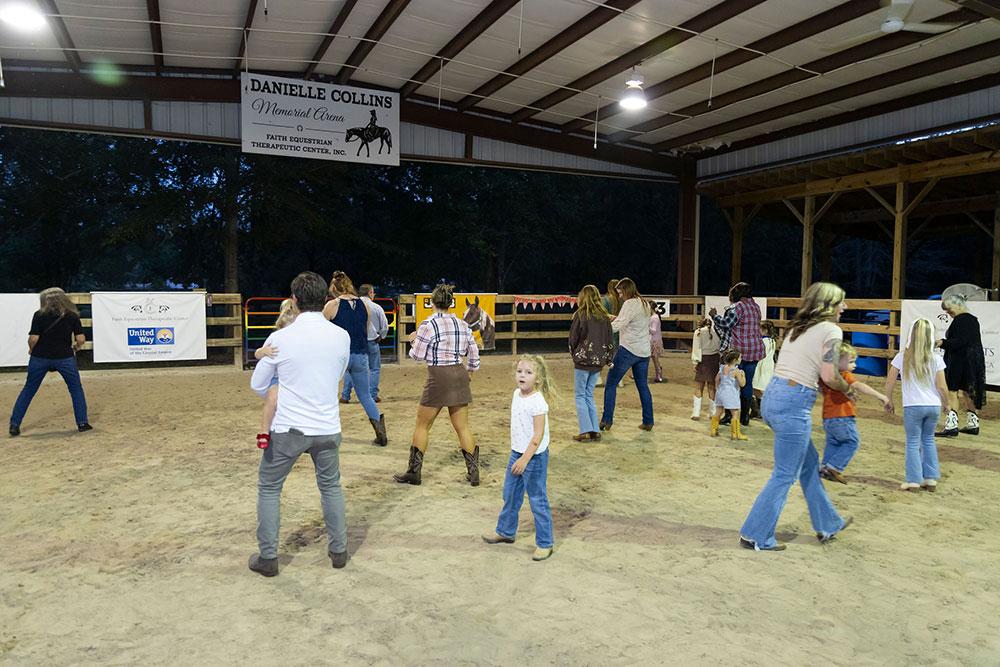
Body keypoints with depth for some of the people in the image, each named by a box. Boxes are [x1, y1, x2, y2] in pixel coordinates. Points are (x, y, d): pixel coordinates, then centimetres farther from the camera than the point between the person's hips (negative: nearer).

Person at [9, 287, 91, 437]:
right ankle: (82, 423, 9)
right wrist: (74, 348, 15)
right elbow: (81, 339, -4)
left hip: (40, 357, 0)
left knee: (28, 390, 14)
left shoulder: (39, 315, -1)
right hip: (64, 357, 0)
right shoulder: (72, 316, 2)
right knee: (76, 388, 14)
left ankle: (14, 425, 14)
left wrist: (31, 350, 11)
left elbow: (33, 338, -9)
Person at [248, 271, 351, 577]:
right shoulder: (341, 336, -5)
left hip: (288, 429, -3)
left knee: (269, 489, 16)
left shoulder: (280, 338, -12)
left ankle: (268, 558, 20)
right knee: (331, 486, 21)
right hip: (328, 428, 3)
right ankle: (339, 550, 28)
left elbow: (258, 385, 1)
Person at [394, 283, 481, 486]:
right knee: (462, 427, 11)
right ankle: (473, 472, 13)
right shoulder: (462, 324, 7)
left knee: (422, 425, 8)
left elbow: (417, 355, -6)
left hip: (438, 377, -5)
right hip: (459, 375, 5)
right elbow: (473, 353, 11)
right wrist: (470, 371, 28)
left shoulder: (428, 325, -11)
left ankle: (414, 472, 16)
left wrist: (415, 341, 14)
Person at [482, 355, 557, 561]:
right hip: (517, 453, 9)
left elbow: (538, 435, -23)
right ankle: (505, 531, 40)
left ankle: (544, 544, 15)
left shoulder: (537, 401, -22)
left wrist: (525, 459, -25)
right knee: (510, 495, 21)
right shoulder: (517, 394, 4)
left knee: (537, 500, 2)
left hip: (534, 457, -9)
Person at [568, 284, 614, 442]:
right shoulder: (604, 317, 5)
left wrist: (574, 354, 13)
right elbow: (609, 340, 8)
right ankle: (595, 431, 11)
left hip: (583, 360, -5)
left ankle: (586, 431, -2)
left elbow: (573, 338, -4)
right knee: (589, 395, 15)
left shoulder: (581, 315, -9)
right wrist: (607, 359, 16)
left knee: (580, 396, 4)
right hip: (598, 362, 5)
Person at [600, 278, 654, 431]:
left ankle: (607, 421, -1)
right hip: (644, 351, 8)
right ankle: (648, 422, 14)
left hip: (628, 349, -8)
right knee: (642, 385, 14)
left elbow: (617, 325, -18)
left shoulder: (630, 304, -11)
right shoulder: (646, 304, 15)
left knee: (611, 384, 0)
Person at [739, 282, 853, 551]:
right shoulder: (831, 330, -5)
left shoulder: (797, 327, 17)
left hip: (772, 396, 9)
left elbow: (794, 366, 14)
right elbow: (830, 377, -9)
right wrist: (848, 389, 9)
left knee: (809, 462, 22)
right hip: (794, 402, -9)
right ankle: (756, 536, 10)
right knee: (785, 475, 3)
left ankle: (827, 524, 37)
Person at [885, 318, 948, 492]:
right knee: (928, 440, 19)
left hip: (913, 406, -2)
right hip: (934, 406, 2)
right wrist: (946, 404, 14)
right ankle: (930, 479, 21)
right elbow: (942, 387, -2)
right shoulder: (936, 359, -2)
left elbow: (889, 382, -2)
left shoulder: (902, 357, -4)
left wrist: (889, 401, 11)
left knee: (913, 442, 7)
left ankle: (914, 480, 6)